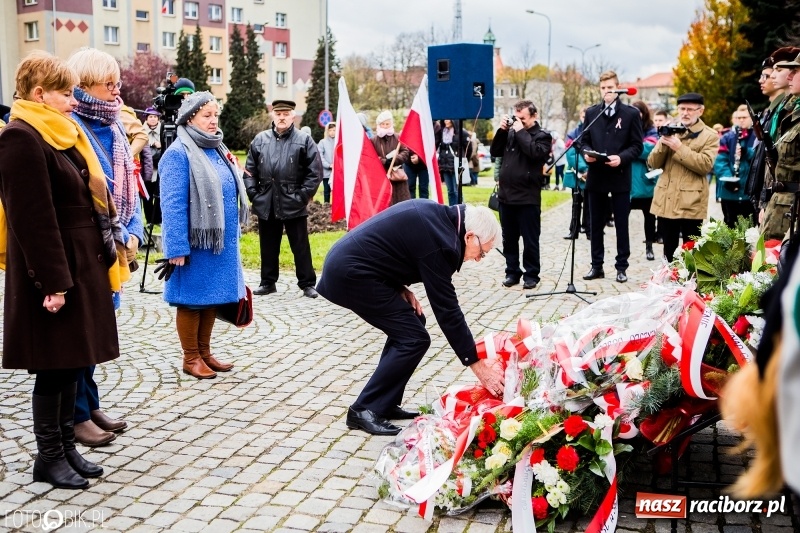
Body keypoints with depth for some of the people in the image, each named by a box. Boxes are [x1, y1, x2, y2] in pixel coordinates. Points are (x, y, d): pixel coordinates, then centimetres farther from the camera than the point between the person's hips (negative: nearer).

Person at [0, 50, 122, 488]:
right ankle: (49, 457, 14)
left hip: (81, 265, 9)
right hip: (54, 270, -9)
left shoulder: (62, 135, 15)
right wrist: (52, 282, -22)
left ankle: (66, 446, 25)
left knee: (71, 361, 14)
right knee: (54, 366, 1)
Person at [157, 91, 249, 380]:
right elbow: (173, 205, -17)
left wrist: (232, 236, 19)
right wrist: (177, 247, -21)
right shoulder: (179, 153, -13)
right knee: (192, 299, 4)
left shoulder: (217, 149, 13)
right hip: (195, 244, -8)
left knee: (213, 297, 14)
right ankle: (191, 358, 16)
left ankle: (204, 352, 27)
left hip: (221, 242, 8)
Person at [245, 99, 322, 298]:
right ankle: (268, 282, 24)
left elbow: (315, 172, -5)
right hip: (266, 205, 3)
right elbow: (250, 170, 11)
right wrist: (253, 194, 0)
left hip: (293, 205, -3)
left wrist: (302, 196, -11)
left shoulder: (304, 140, -2)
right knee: (268, 246, 13)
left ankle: (307, 283, 12)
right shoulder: (260, 140, 8)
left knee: (301, 247, 4)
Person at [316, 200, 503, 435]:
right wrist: (480, 368, -13)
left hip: (346, 262, 10)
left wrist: (400, 288, 4)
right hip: (351, 274, -10)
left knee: (408, 324, 14)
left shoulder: (436, 213, 8)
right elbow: (447, 309, -17)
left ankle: (386, 404, 19)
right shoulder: (438, 241, -19)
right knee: (414, 338, -7)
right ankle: (365, 410, 0)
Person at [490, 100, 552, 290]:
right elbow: (495, 152, 9)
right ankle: (512, 271, 21)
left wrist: (521, 132, -13)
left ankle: (531, 274, 10)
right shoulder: (511, 132, 12)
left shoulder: (542, 136, -1)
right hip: (506, 195, 5)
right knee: (509, 238, 12)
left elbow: (535, 153, -20)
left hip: (528, 198, -5)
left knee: (530, 240, 2)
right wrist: (502, 130, -2)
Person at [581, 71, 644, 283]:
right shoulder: (591, 112, 9)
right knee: (595, 224, 8)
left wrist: (621, 158, -19)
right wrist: (586, 153, -11)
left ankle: (621, 267, 13)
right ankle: (597, 265, 18)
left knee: (621, 225, 4)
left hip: (620, 177, -3)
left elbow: (637, 146, -2)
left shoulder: (631, 113, 0)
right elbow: (585, 141, 11)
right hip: (596, 177, 3)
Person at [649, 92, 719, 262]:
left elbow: (705, 165, -15)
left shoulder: (709, 136, 0)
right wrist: (662, 144, -9)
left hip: (691, 203, -4)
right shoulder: (670, 131, 14)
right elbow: (653, 164, 8)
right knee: (669, 251, 12)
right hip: (666, 200, 5)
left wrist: (679, 148, -18)